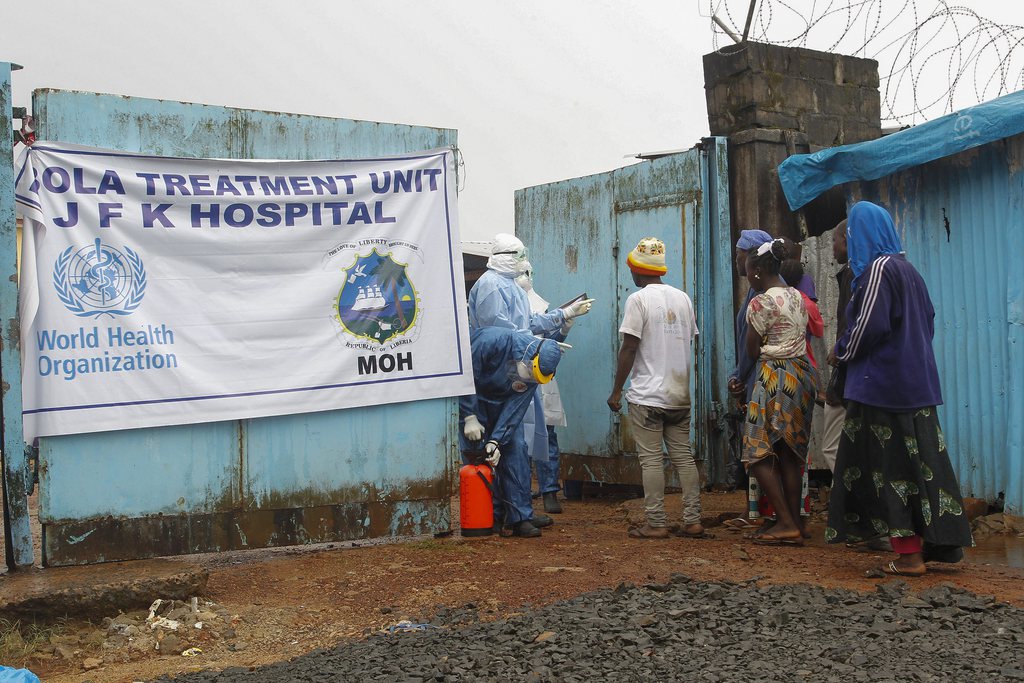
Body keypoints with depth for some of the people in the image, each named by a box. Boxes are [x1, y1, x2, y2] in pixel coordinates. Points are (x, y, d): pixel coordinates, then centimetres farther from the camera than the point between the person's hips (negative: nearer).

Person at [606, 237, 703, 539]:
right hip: (679, 394, 6)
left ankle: (656, 524, -2)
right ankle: (693, 521, 9)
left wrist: (616, 390, -5)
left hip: (647, 395, -6)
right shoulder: (683, 298, 10)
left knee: (651, 460, -2)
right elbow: (690, 342, 15)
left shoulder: (638, 299, -9)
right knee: (684, 457, 9)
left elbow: (628, 348, -11)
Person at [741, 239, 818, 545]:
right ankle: (794, 522, 13)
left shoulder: (761, 302, -13)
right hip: (803, 373, 9)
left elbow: (751, 350, -6)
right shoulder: (797, 296, 12)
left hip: (775, 377, -8)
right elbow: (803, 333, 14)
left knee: (759, 452, -3)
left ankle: (786, 523, -7)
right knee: (790, 453, 11)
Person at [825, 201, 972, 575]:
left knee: (889, 467, -3)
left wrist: (841, 352, -2)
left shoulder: (878, 268, -13)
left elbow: (869, 325, -19)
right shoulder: (908, 270, 15)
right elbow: (928, 321, 20)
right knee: (917, 462, 11)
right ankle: (930, 542, 15)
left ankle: (908, 554, -1)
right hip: (915, 382, 9)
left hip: (883, 384, -9)